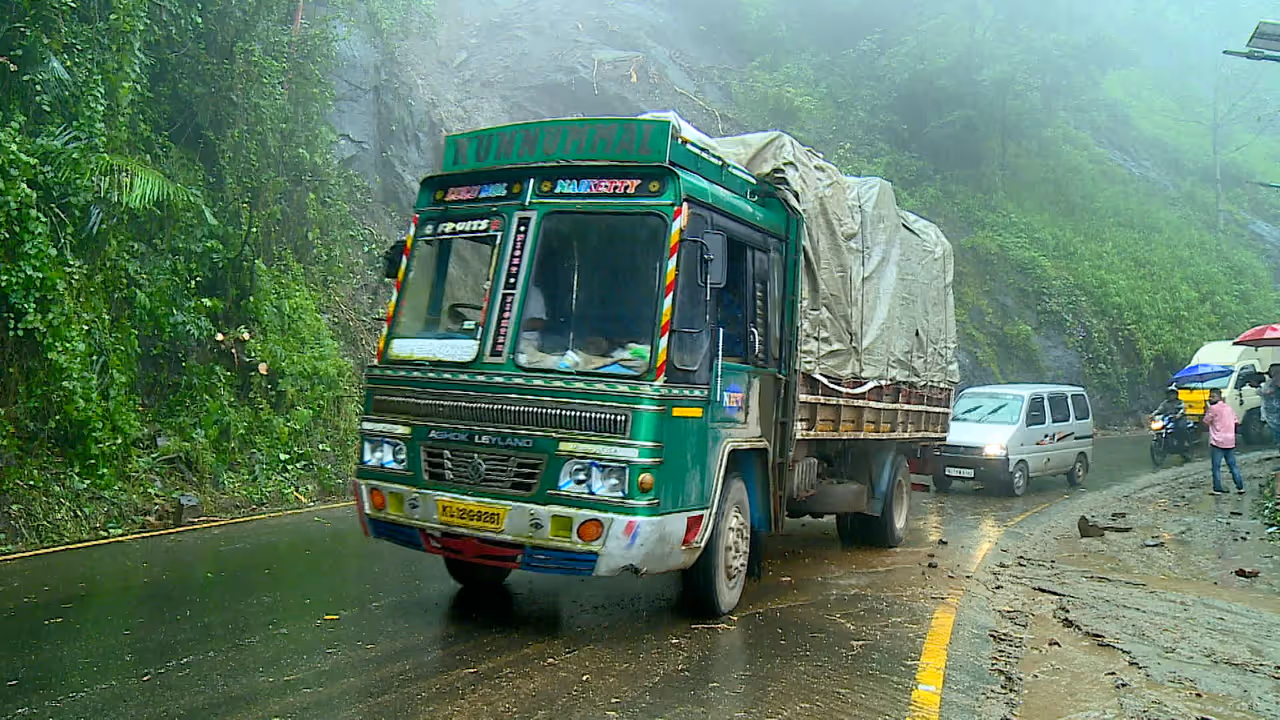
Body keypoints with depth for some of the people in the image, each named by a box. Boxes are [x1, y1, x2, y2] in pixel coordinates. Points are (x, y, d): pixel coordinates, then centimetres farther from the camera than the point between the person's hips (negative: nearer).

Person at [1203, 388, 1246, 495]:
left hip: (1218, 442, -7)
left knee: (1216, 467, -1)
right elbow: (1236, 421, 15)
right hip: (1230, 441, 7)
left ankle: (1218, 489, -3)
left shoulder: (1213, 408, -10)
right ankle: (1240, 487, 14)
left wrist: (1207, 412, 9)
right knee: (1233, 465, 14)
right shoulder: (1229, 407, 12)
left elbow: (1206, 421, -4)